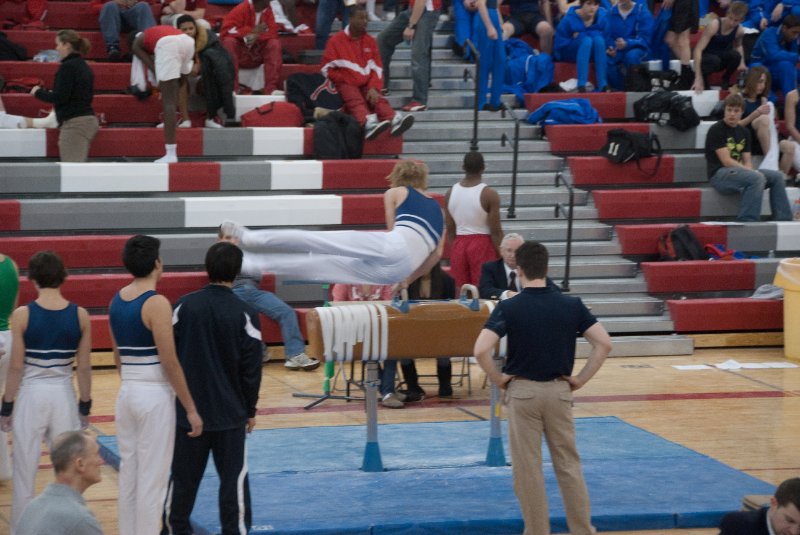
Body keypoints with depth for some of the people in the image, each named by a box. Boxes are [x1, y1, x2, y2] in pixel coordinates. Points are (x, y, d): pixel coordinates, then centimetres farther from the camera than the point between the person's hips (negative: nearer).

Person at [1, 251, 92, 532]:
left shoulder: (23, 315, -11)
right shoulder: (80, 315, -5)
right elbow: (84, 367, -1)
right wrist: (85, 405, 10)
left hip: (32, 394, -2)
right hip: (64, 394, 2)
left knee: (25, 471, 8)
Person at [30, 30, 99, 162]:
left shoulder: (67, 67, -11)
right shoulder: (84, 66, 16)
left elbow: (60, 97, -15)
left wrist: (38, 92, 2)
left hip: (74, 123, -10)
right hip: (88, 120, 10)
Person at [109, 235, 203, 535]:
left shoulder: (117, 301, 7)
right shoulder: (156, 304, -16)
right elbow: (170, 363, -16)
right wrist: (191, 409, -11)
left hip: (127, 393, 8)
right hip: (155, 395, -7)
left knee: (128, 472, 13)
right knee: (152, 477, -2)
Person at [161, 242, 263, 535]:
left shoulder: (184, 305, -3)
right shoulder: (245, 314, -8)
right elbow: (251, 369, -5)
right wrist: (250, 409, 7)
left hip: (188, 409, 2)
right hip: (230, 412, -2)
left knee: (183, 477, 10)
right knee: (233, 478, 4)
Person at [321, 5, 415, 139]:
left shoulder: (370, 41, 12)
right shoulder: (336, 41, 0)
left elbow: (377, 68, 8)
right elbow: (327, 70, 0)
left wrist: (374, 88, -9)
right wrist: (346, 80, -7)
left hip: (366, 85, 4)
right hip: (346, 85, -4)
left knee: (378, 100, -26)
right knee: (356, 102, -33)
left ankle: (395, 121, -57)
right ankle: (369, 124, -66)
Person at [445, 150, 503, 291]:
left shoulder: (450, 193, 2)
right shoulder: (489, 194, -11)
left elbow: (450, 230, 8)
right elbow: (496, 231, -11)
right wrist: (500, 255, -2)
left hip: (458, 245, 4)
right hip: (482, 245, -4)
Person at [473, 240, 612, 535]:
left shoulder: (508, 307, -10)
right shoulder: (571, 305, -2)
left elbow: (481, 350, -19)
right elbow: (604, 343, -6)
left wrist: (499, 379, -4)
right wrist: (580, 379, 2)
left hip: (523, 391, -3)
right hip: (559, 390, 3)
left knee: (528, 469, 6)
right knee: (569, 465, 11)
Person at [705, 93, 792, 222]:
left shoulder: (743, 132, 16)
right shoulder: (716, 130, -7)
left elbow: (747, 161, 12)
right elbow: (726, 161, -14)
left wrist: (750, 170, -12)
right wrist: (752, 172, -16)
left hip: (739, 171, 8)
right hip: (719, 174, -8)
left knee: (776, 176, -3)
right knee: (757, 178, -30)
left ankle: (783, 220, -1)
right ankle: (747, 221, -32)